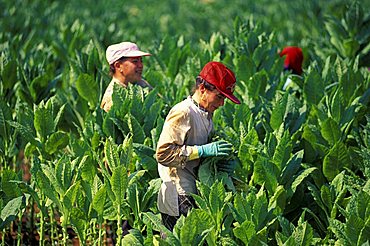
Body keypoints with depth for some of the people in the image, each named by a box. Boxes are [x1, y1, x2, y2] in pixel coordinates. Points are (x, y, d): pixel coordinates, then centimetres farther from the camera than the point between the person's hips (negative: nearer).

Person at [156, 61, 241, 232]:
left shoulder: (206, 115, 16)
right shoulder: (182, 113, -12)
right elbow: (163, 153, -20)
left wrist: (221, 164, 5)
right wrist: (203, 150, -21)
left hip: (197, 195, 9)